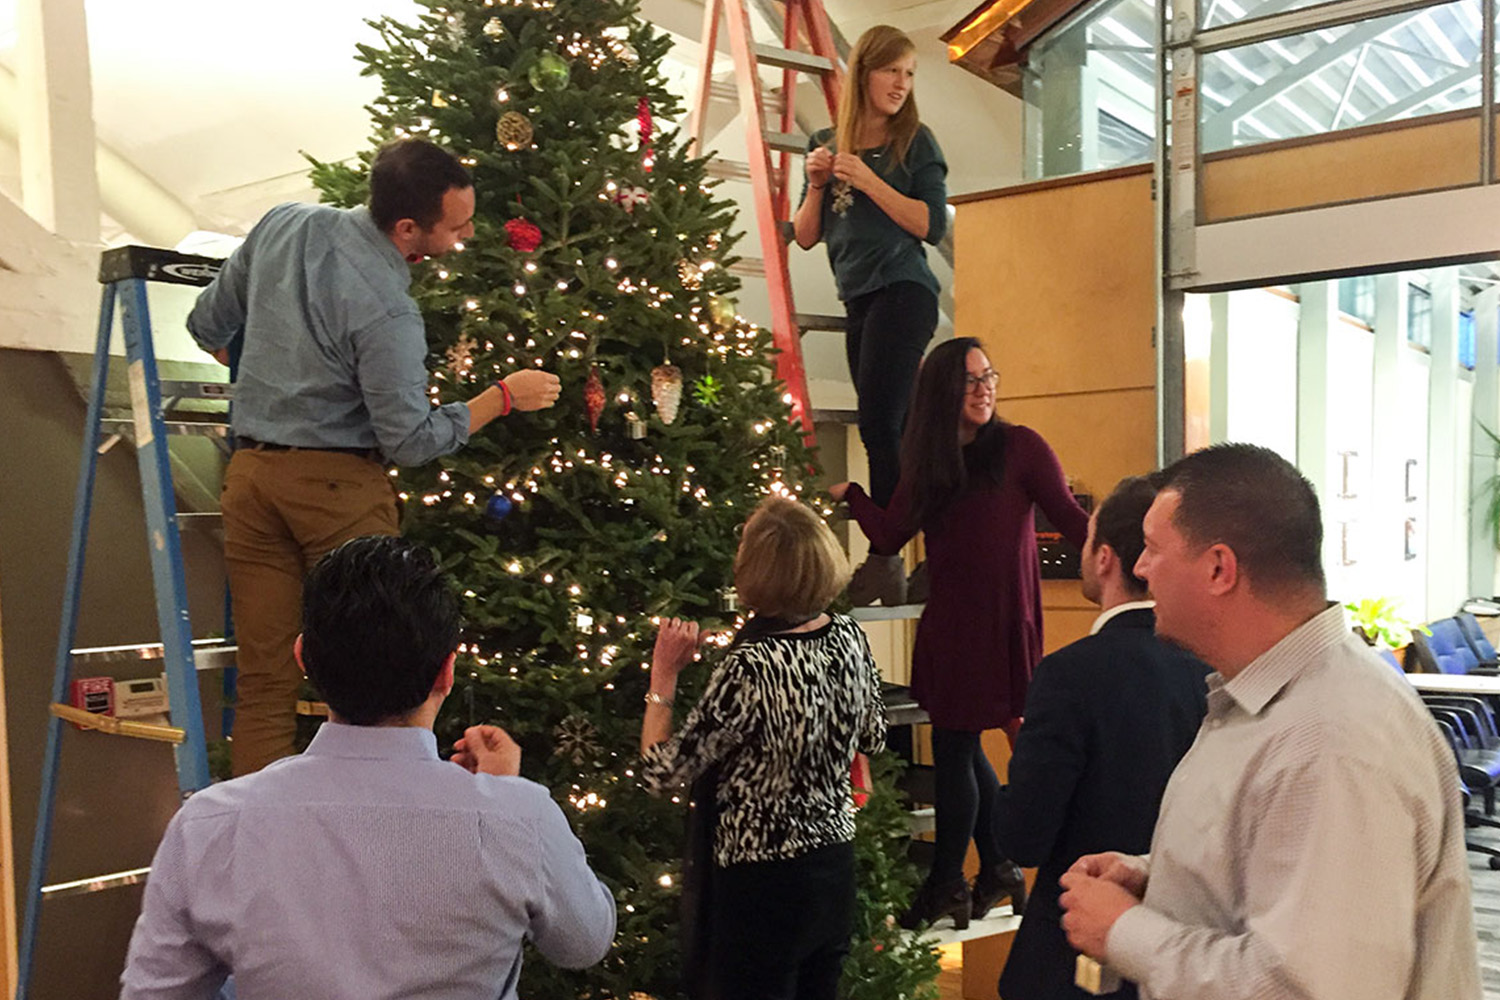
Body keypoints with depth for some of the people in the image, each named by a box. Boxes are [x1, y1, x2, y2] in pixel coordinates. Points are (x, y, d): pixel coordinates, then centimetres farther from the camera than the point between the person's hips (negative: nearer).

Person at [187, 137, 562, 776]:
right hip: (340, 484, -7)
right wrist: (503, 396, -4)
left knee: (264, 678, 9)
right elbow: (411, 442, -13)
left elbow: (207, 327, 15)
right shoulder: (387, 315, -19)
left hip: (251, 472, 7)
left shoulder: (283, 224, 3)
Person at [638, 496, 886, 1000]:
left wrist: (663, 677, -11)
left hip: (764, 885, -7)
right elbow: (873, 737, 11)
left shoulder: (751, 667, -27)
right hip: (835, 866, 7)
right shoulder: (850, 637, -6)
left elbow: (661, 772, -20)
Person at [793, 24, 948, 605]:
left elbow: (932, 225, -9)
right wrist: (816, 185, -4)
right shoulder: (827, 145, 13)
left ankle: (886, 558, -13)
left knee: (878, 424, -15)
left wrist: (867, 179, -13)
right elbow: (806, 237, 13)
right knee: (891, 431, 7)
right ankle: (904, 560, 12)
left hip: (903, 292, -5)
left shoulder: (915, 142, 1)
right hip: (857, 300, 6)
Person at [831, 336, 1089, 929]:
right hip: (949, 622, 6)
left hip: (999, 619, -5)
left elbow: (1068, 517, -8)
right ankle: (997, 872, 29)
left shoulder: (1018, 446, -4)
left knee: (953, 745, -2)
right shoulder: (929, 462, 10)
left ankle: (947, 887, 14)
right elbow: (890, 536, 7)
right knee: (963, 747, 11)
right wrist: (846, 491, 4)